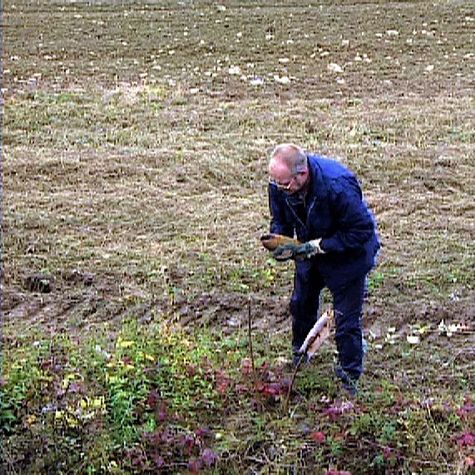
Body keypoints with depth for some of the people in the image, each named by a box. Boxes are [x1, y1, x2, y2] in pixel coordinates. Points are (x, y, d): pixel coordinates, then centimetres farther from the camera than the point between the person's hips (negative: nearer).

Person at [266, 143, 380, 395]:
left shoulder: (338, 185, -40)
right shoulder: (279, 183, -20)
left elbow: (361, 231, -31)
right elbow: (280, 220, -2)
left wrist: (317, 246, -33)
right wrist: (279, 242, -25)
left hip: (348, 254, -6)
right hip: (310, 251, 6)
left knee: (347, 321, -3)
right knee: (301, 305, 20)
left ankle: (349, 379, 15)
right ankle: (299, 361, 43)